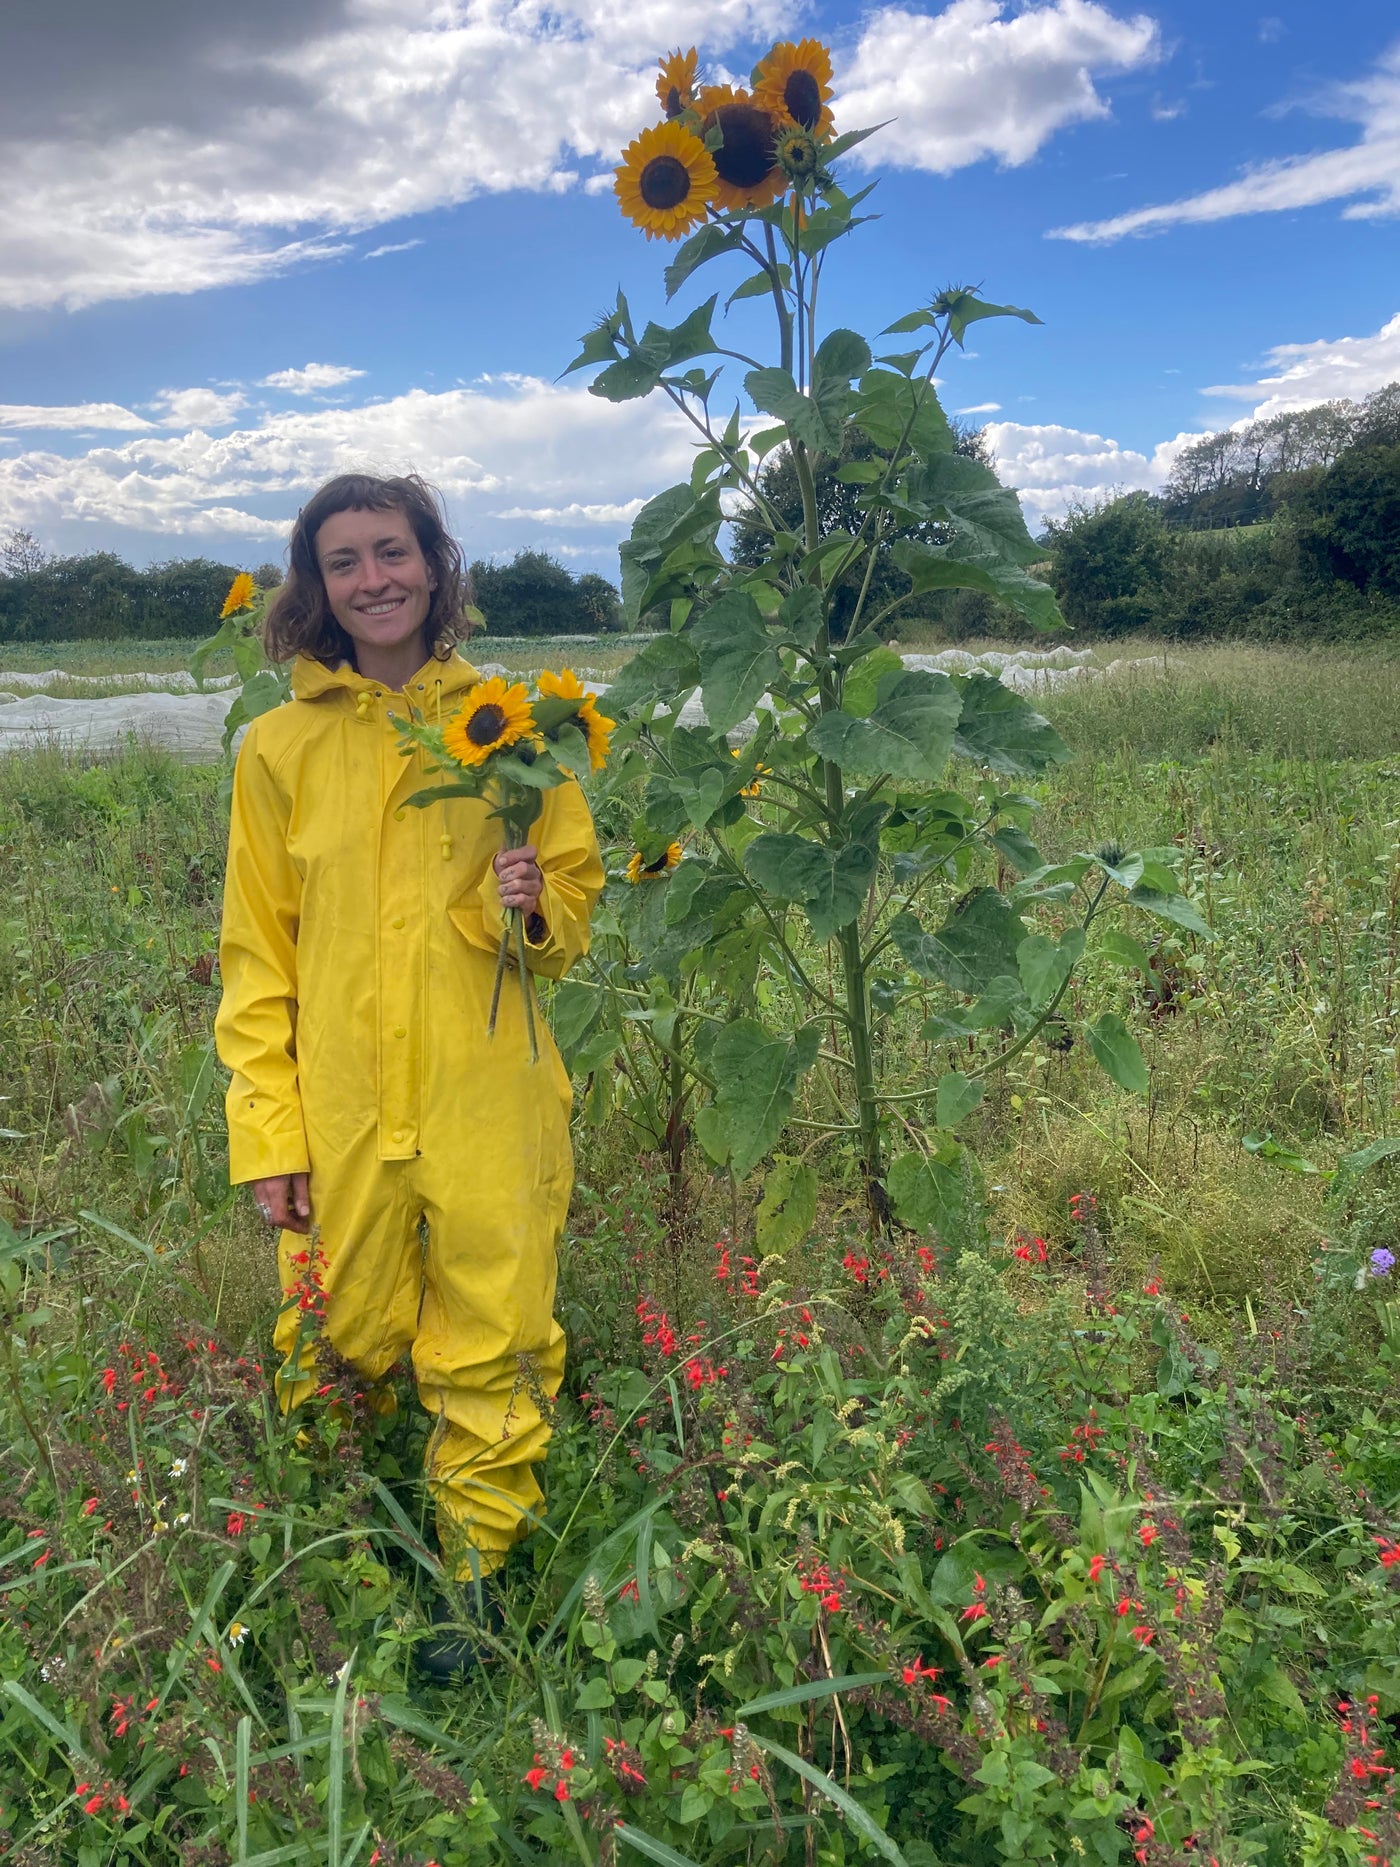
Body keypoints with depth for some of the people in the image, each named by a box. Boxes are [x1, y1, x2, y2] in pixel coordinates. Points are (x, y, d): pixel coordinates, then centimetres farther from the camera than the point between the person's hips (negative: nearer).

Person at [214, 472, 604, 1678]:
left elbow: (576, 909, 8)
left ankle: (476, 1585, 31)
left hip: (490, 1105, 0)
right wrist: (265, 1127, -1)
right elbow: (257, 955, 5)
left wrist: (531, 908, -16)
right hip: (338, 1114, 1)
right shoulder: (281, 748, 2)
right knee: (341, 1349, 12)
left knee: (490, 1357, 8)